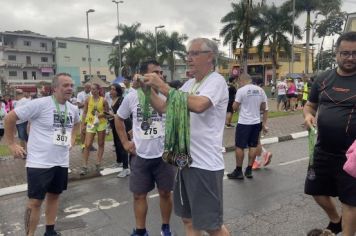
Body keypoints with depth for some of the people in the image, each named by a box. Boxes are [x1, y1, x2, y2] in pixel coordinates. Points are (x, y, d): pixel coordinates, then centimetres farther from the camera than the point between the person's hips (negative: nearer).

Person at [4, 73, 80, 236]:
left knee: (54, 196, 18)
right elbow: (10, 118, -11)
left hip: (61, 162, 6)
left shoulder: (73, 109, 3)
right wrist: (11, 144, -8)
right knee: (35, 201, 2)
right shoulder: (39, 104, -17)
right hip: (39, 163, -6)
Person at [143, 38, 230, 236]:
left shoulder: (216, 81, -13)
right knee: (188, 219, 20)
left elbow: (198, 105, -32)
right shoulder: (189, 84, 13)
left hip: (205, 164, -8)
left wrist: (162, 86, -25)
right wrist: (149, 89, -1)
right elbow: (164, 108, 14)